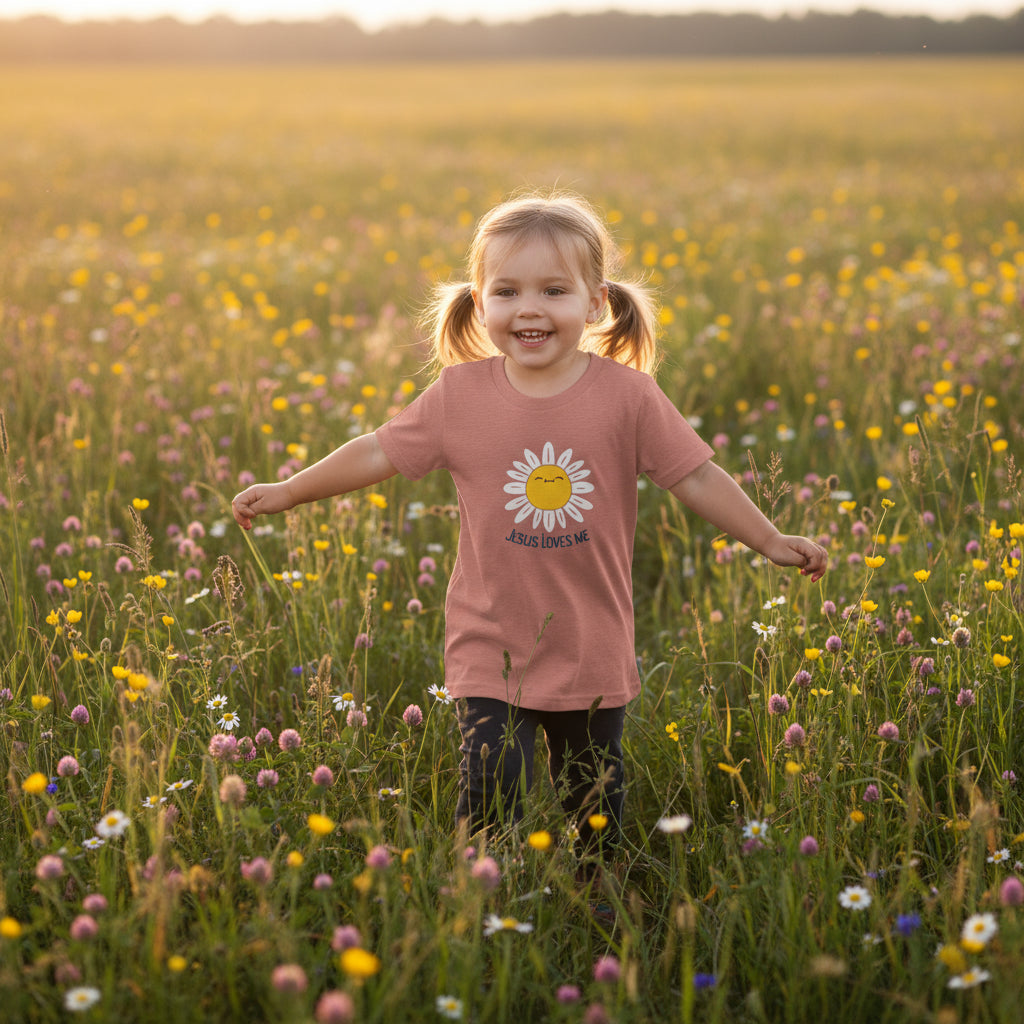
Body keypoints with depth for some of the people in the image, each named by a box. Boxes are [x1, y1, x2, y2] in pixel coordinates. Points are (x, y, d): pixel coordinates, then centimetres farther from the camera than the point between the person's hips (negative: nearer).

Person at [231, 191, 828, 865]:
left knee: (597, 807, 15)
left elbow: (698, 478, -3)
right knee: (492, 787, -11)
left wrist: (771, 542, -2)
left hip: (594, 654, 1)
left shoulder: (626, 395, -9)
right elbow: (380, 454, 3)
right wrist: (286, 493, 7)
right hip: (492, 652, 0)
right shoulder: (460, 394, -6)